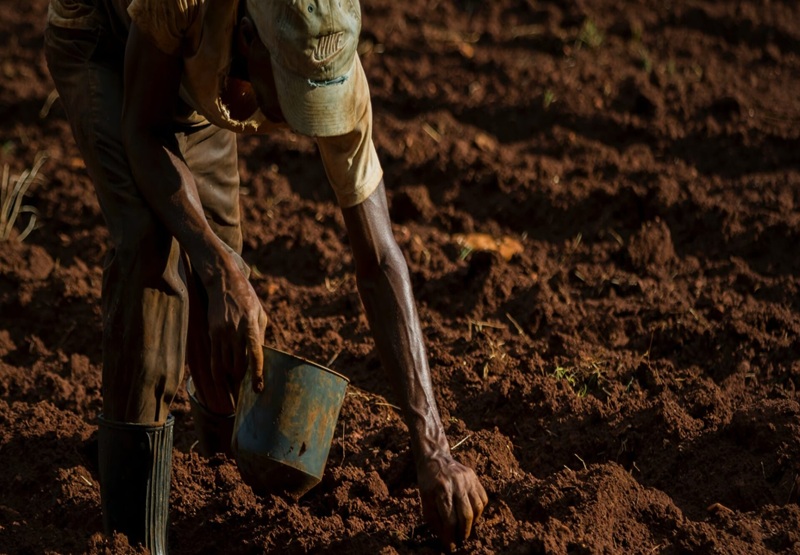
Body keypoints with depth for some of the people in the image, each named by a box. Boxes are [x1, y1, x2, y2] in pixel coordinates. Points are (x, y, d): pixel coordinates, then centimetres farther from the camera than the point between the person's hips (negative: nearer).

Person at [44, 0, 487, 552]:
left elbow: (381, 263, -31)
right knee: (152, 239, -26)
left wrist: (433, 450, -35)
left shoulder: (341, 80, -36)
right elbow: (141, 135, -31)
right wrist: (225, 273, -45)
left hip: (194, 77, 4)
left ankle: (224, 425, 41)